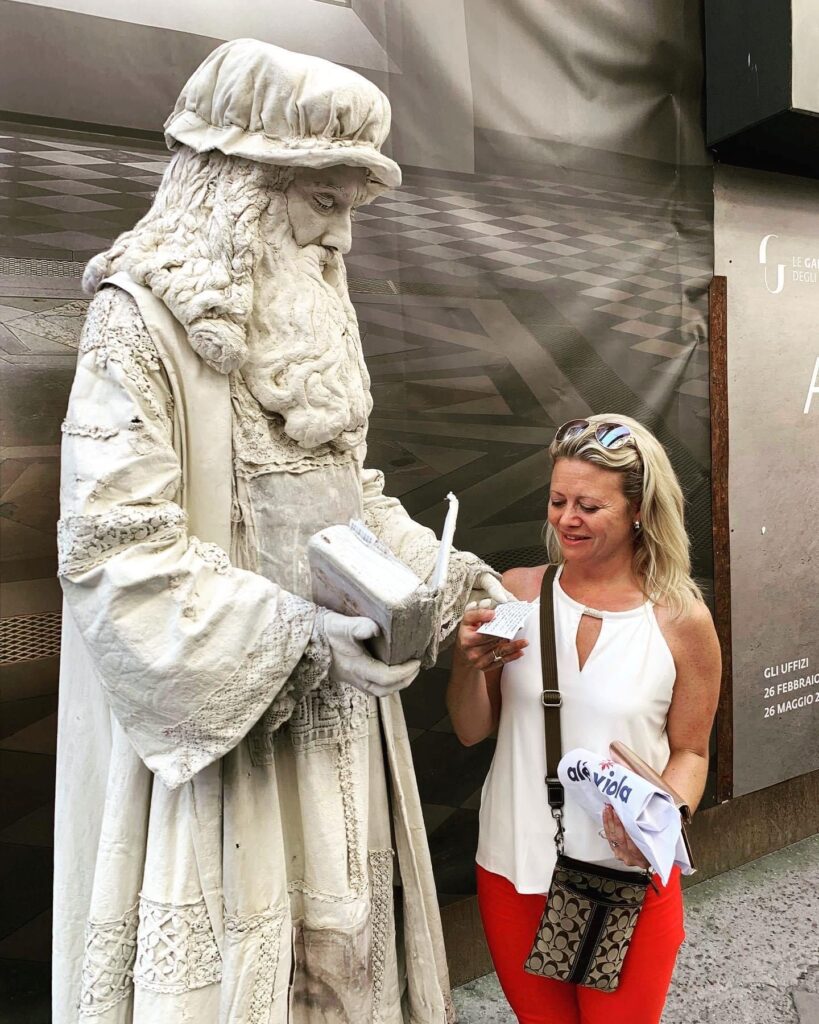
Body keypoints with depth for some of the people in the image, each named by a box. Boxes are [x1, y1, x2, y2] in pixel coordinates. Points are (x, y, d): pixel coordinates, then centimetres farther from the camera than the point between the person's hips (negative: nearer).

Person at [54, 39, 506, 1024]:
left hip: (336, 713, 7)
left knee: (341, 933, 18)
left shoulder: (314, 315, 11)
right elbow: (112, 546, -20)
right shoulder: (140, 317, -13)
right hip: (219, 717, -7)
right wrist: (294, 630, -27)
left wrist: (441, 567, 8)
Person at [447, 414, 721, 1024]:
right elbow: (471, 731, -1)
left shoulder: (683, 621, -10)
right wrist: (469, 663, -20)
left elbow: (690, 751, 2)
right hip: (514, 870, 2)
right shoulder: (516, 593, -8)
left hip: (629, 877, -1)